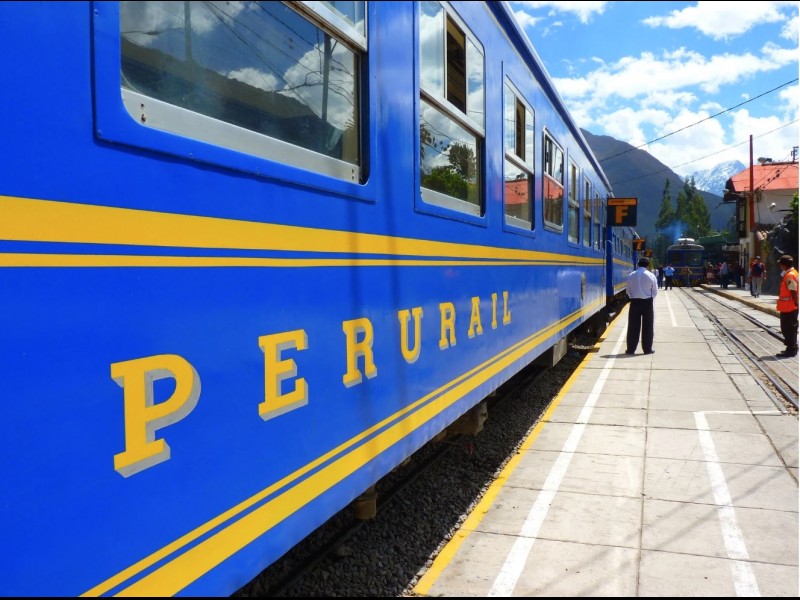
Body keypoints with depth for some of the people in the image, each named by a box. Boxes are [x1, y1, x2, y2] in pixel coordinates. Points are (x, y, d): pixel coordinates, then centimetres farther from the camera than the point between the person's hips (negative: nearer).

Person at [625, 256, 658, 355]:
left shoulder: (631, 275, -1)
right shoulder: (651, 276, -6)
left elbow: (628, 290, 3)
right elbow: (655, 292, -1)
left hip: (634, 302, 1)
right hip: (647, 302, -1)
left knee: (633, 326, 5)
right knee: (647, 326, 7)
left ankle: (631, 349, 6)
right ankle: (647, 349, 11)